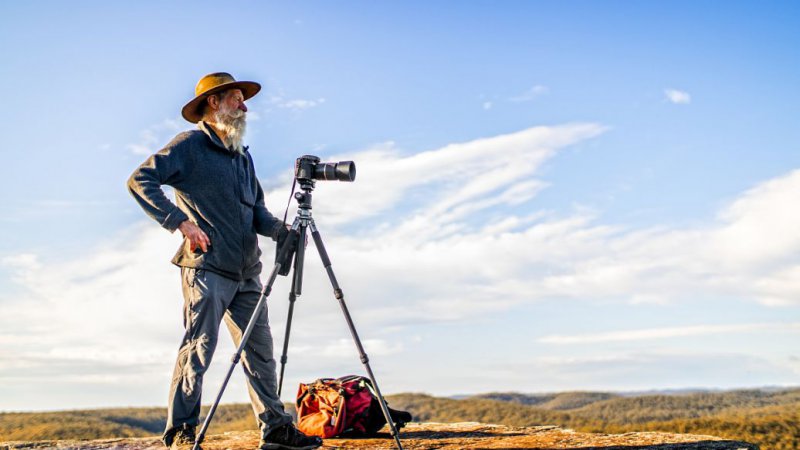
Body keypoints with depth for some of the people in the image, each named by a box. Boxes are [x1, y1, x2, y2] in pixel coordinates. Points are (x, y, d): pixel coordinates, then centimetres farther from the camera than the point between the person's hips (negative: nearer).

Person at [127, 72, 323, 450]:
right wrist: (179, 220, -17)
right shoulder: (190, 146, -1)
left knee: (260, 348, 7)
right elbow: (140, 181, -9)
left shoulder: (243, 156, 22)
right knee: (198, 347, -8)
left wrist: (280, 230, 0)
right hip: (207, 266, -7)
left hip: (245, 272, 7)